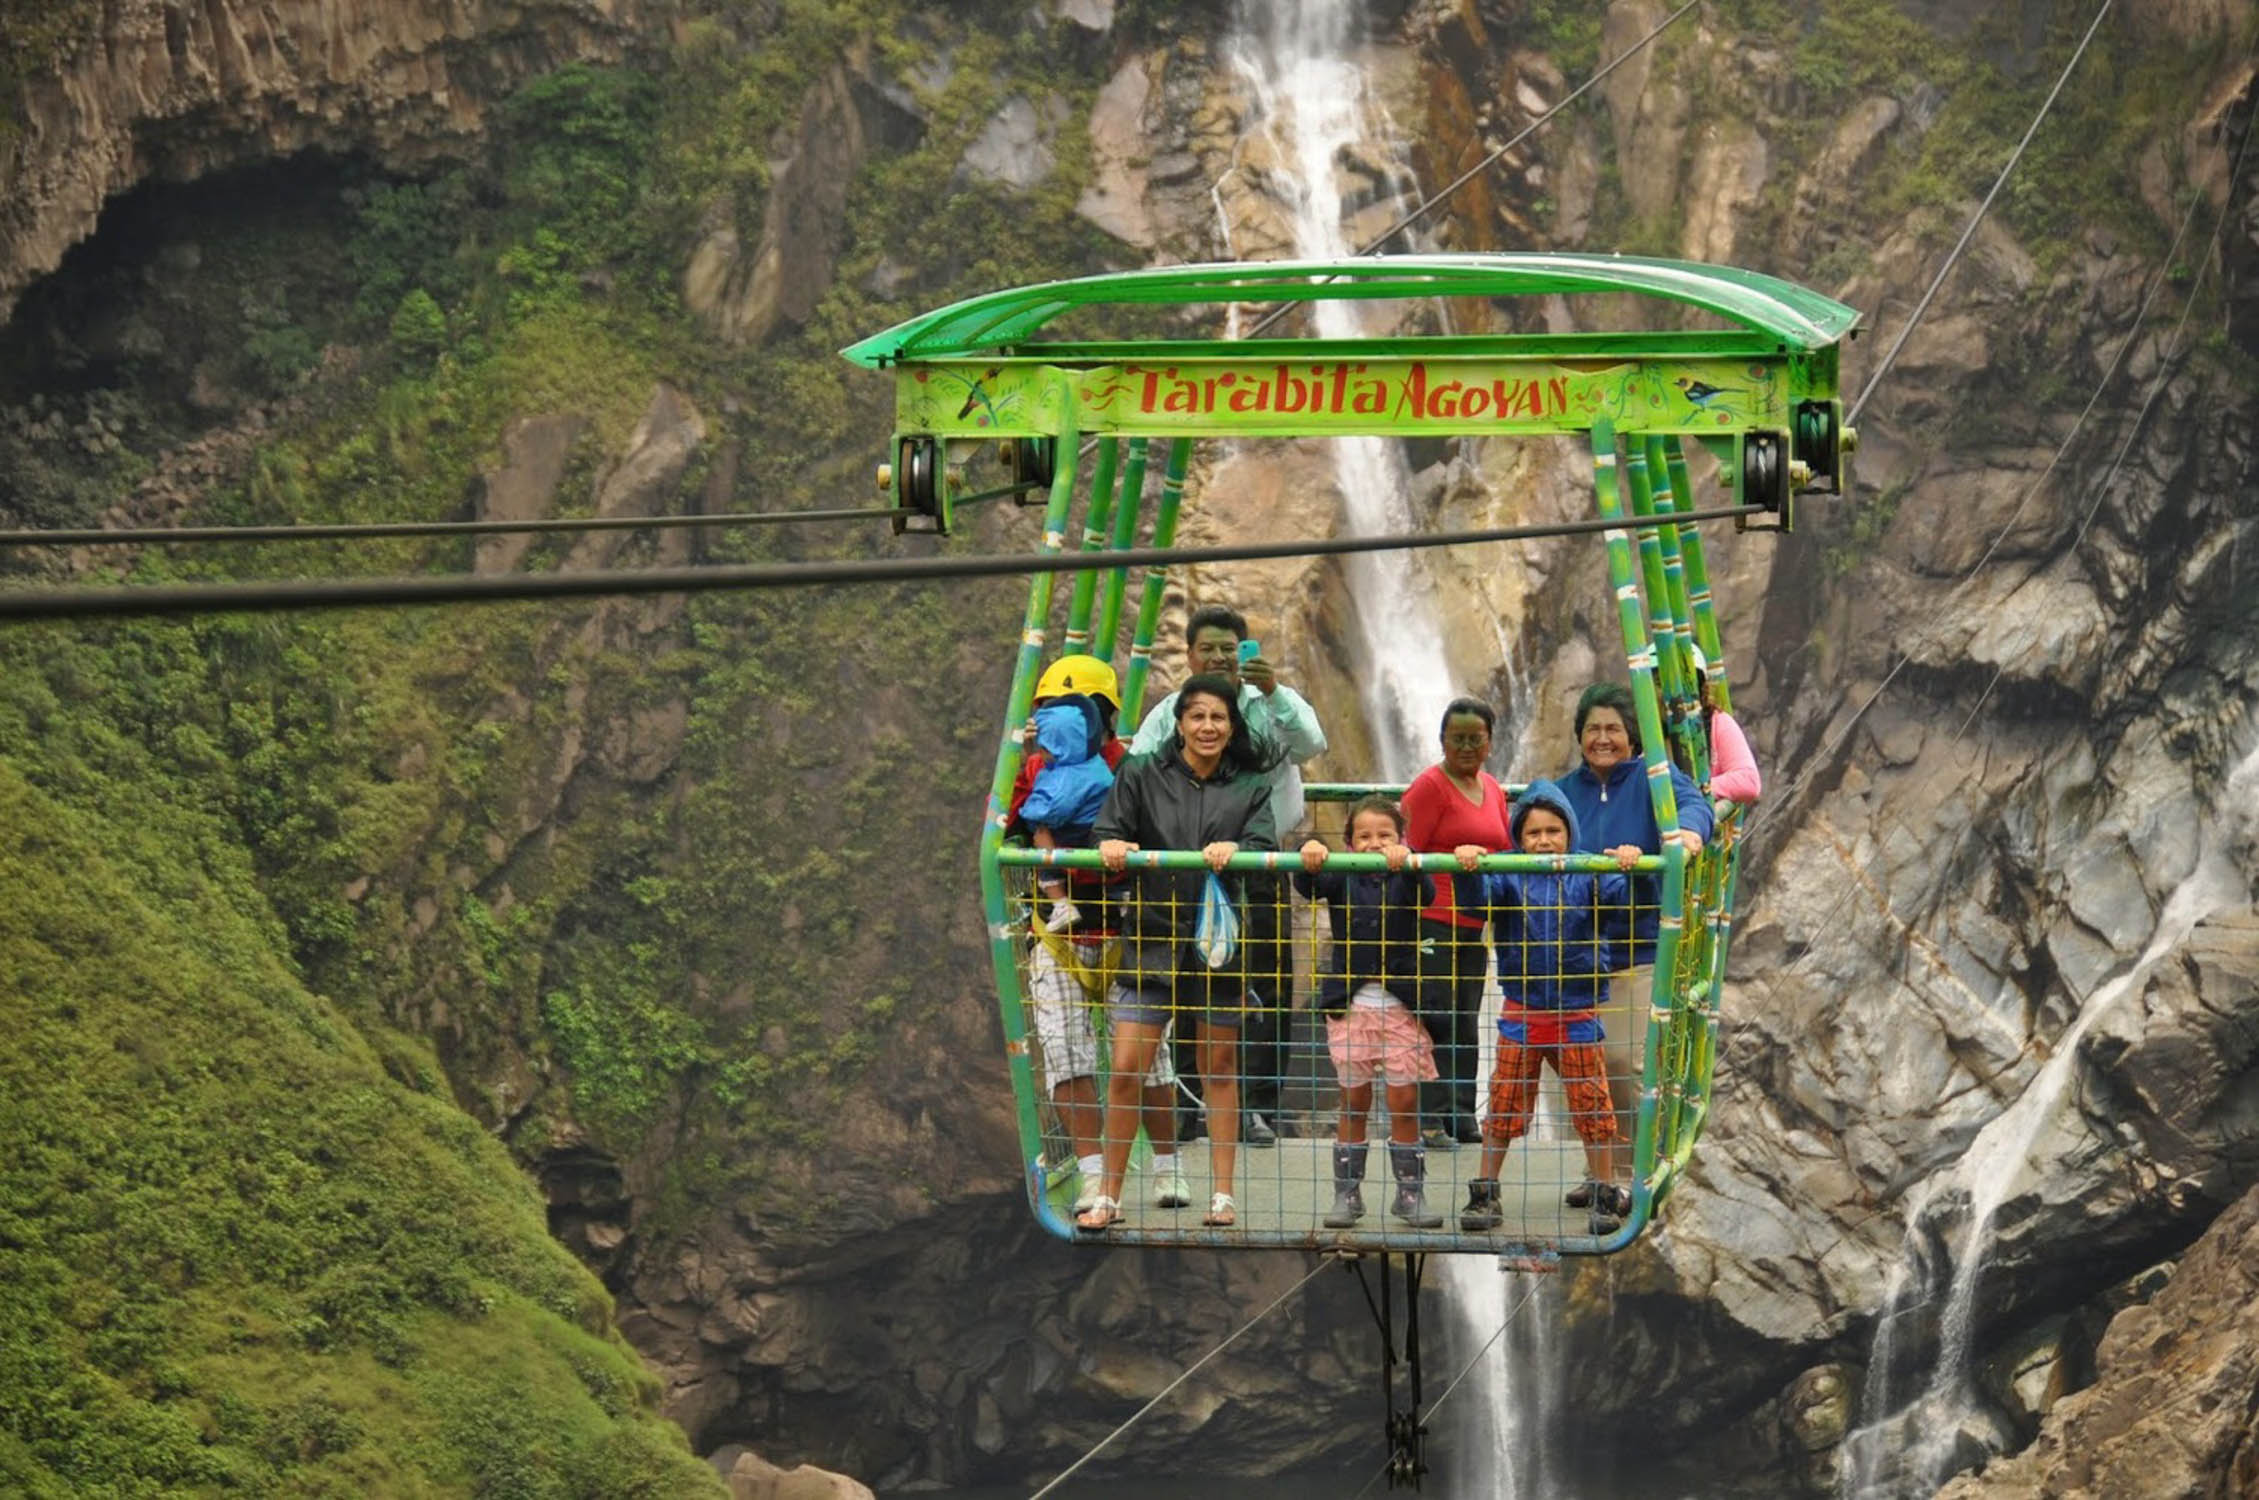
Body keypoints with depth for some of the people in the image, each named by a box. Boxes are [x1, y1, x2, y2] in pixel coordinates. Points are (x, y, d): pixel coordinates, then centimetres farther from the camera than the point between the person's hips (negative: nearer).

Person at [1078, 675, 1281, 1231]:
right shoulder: (1142, 775, 5)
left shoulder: (1250, 787, 7)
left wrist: (1235, 849, -27)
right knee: (1127, 1069, -4)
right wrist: (1112, 846, -22)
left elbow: (1266, 846, -6)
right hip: (1151, 938, -1)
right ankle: (1108, 1197, 5)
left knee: (1220, 1067, 8)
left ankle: (1222, 1196, 16)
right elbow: (1109, 836, 0)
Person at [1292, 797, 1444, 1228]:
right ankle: (1347, 1193, 11)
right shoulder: (1343, 880, 5)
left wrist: (1406, 861, -37)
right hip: (1351, 1004, 1)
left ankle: (1410, 1192, 9)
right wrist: (1309, 859, -33)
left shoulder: (1404, 880, 2)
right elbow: (1309, 886, -11)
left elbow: (1426, 892, -18)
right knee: (1354, 1102, 5)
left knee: (1405, 1102, 1)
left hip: (1399, 1005, -1)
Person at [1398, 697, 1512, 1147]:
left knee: (1465, 1022, 10)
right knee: (1435, 1018, -9)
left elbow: (1505, 853, 26)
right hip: (1433, 920, -7)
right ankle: (1428, 1120, -6)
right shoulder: (1429, 786, -6)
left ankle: (1461, 1116, 15)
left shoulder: (1492, 789, 16)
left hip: (1474, 924, 7)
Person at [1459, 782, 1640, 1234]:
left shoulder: (1587, 878, -1)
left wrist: (1630, 866, -33)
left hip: (1577, 1015, 0)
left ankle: (1605, 1193, 17)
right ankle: (1484, 1194, 14)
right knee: (1504, 1105, 5)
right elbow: (1480, 896, -17)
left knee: (1591, 1105, 5)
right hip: (1520, 1013, 0)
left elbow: (1624, 897, -14)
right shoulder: (1510, 880, -1)